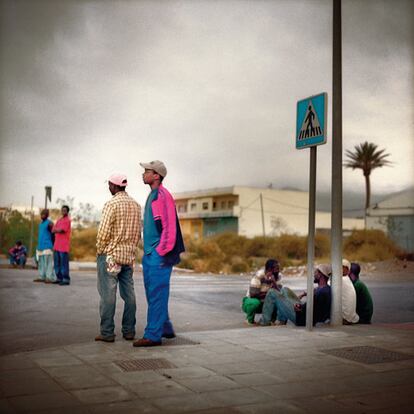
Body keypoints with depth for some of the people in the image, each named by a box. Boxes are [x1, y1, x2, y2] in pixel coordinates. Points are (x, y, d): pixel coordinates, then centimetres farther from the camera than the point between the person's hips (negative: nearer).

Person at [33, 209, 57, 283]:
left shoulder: (49, 223, -6)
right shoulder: (40, 223, 17)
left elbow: (53, 235, -5)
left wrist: (53, 246, -5)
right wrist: (38, 246, 18)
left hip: (47, 247, -8)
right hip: (40, 246, 8)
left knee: (48, 262, -10)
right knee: (41, 262, 7)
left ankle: (51, 278, -11)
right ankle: (42, 277, 10)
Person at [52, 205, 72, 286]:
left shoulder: (67, 220, -6)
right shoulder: (59, 220, 19)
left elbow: (60, 230, -15)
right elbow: (53, 230, 11)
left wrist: (56, 229, 3)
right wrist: (58, 230, -6)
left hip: (64, 246, -8)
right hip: (56, 245, 8)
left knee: (64, 263, -7)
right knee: (57, 263, 11)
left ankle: (66, 280, -3)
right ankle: (59, 278, 19)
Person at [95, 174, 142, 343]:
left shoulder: (112, 204, -11)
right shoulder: (136, 205, 9)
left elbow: (104, 232, -15)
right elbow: (138, 232, 10)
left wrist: (99, 251, -3)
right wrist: (131, 249, 16)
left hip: (110, 254, -6)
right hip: (128, 255, 6)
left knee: (108, 294, -2)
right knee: (129, 293, 9)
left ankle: (107, 332, 1)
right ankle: (129, 331, 14)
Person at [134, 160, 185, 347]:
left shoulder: (163, 196, -13)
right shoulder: (152, 196, 17)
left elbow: (169, 226, -19)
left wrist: (162, 252, -19)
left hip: (159, 255, -10)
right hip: (149, 254, 10)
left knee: (157, 294, -5)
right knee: (153, 294, 15)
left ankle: (153, 335, 0)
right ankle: (165, 329, 26)